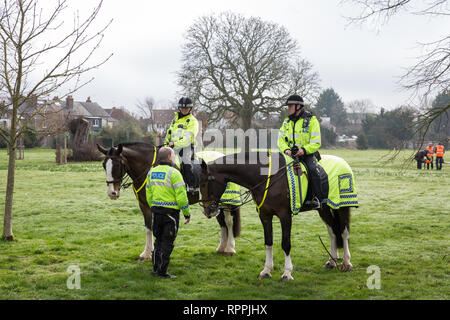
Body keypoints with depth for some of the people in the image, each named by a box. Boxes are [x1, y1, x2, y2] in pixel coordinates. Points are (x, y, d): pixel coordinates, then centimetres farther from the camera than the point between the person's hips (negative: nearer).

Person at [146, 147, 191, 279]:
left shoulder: (151, 172, 8)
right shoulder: (173, 173, -13)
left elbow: (148, 195, 13)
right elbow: (181, 195, -16)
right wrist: (187, 213, -8)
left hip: (156, 210, 6)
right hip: (171, 211, -6)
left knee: (158, 239, 19)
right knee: (167, 242, 1)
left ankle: (156, 268, 23)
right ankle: (162, 271, 3)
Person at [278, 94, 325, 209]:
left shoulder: (311, 120, -3)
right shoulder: (287, 121, 14)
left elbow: (316, 143, -9)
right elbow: (281, 139, 10)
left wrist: (304, 150, -25)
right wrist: (285, 149, -12)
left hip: (307, 153, -5)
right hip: (290, 154, 5)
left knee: (313, 170, -30)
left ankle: (319, 198, -24)